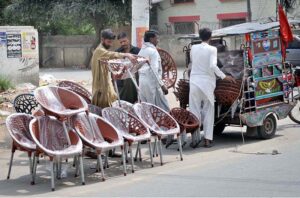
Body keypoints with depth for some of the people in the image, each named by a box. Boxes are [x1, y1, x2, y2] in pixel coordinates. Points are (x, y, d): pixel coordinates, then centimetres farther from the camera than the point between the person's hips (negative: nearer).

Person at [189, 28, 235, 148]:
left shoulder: (193, 48, 5)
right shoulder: (212, 49, -7)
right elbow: (213, 66, -19)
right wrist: (224, 77, -12)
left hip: (195, 82, 3)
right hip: (207, 82, -3)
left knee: (195, 111, 6)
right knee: (208, 111, 5)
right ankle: (207, 139, 3)